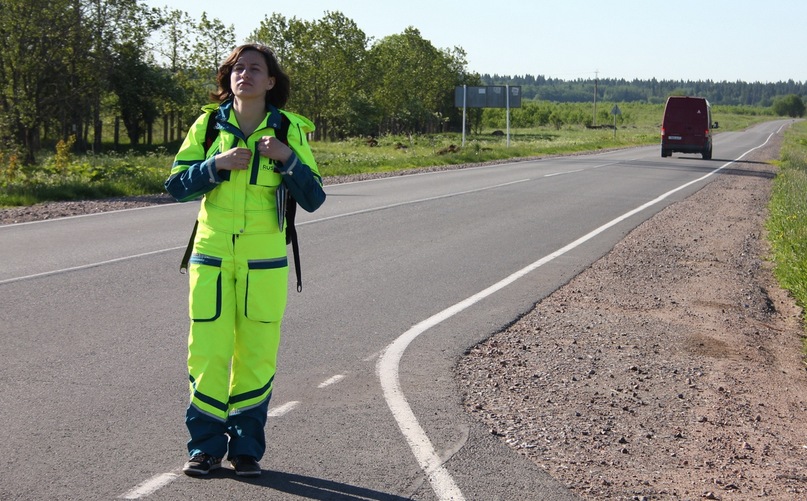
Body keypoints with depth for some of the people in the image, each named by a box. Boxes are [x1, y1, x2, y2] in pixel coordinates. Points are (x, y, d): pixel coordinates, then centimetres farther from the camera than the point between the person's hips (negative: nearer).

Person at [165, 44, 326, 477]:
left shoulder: (290, 130, 1)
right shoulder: (208, 125, 4)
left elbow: (313, 199, -3)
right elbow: (176, 185, 0)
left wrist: (286, 158, -17)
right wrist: (218, 164, -15)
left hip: (265, 263, 0)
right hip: (211, 258, 1)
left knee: (256, 358, 4)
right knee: (207, 354, -1)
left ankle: (246, 447, 19)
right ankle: (206, 445, 15)